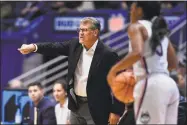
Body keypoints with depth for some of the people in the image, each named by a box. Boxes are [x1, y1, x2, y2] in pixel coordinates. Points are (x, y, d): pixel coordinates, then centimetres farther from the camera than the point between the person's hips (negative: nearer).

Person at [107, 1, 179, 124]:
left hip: (151, 86, -8)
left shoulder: (137, 27, -1)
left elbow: (137, 53, -21)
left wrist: (114, 70, -10)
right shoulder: (159, 30, 22)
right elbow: (173, 64, 25)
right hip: (169, 85, 8)